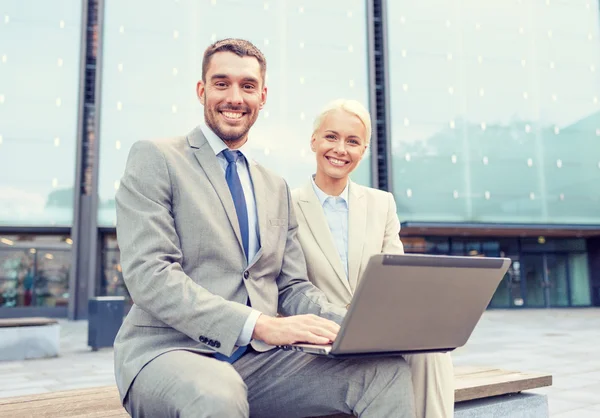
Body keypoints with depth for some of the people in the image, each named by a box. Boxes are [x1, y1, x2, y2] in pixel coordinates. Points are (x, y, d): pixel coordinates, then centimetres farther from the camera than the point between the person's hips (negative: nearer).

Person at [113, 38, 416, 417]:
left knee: (390, 374, -17)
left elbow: (292, 287, 14)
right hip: (169, 352, -5)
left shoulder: (277, 188, 19)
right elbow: (149, 274, -12)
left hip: (259, 358, 6)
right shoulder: (155, 158, 0)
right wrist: (261, 324, -23)